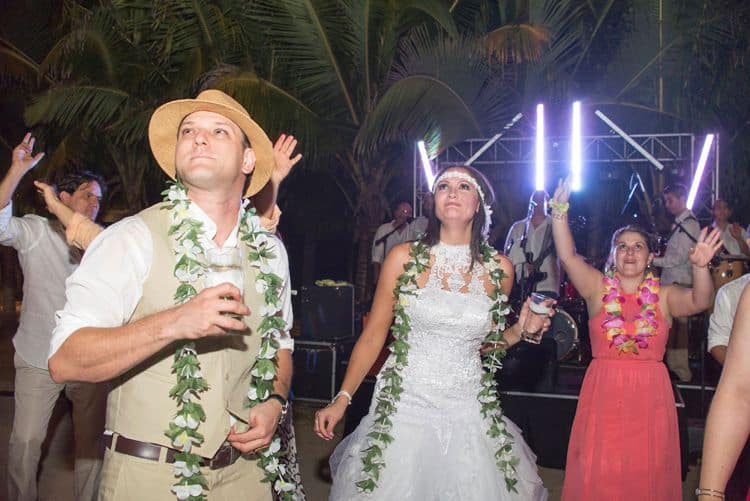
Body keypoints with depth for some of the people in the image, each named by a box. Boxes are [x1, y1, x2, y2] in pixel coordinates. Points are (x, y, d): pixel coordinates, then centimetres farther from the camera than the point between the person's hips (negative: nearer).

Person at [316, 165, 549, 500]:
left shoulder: (499, 269, 1)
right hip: (405, 406, -2)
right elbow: (373, 336, 0)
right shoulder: (403, 258, -5)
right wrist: (342, 398, -4)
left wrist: (522, 330, -3)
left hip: (469, 409, 2)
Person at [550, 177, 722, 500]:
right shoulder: (598, 288, 3)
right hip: (603, 394, 0)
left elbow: (699, 301, -13)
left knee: (648, 472, 7)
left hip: (650, 397, 1)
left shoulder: (663, 296, 4)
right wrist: (560, 210, -18)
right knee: (598, 474, 2)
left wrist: (700, 267, -32)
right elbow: (567, 256, -8)